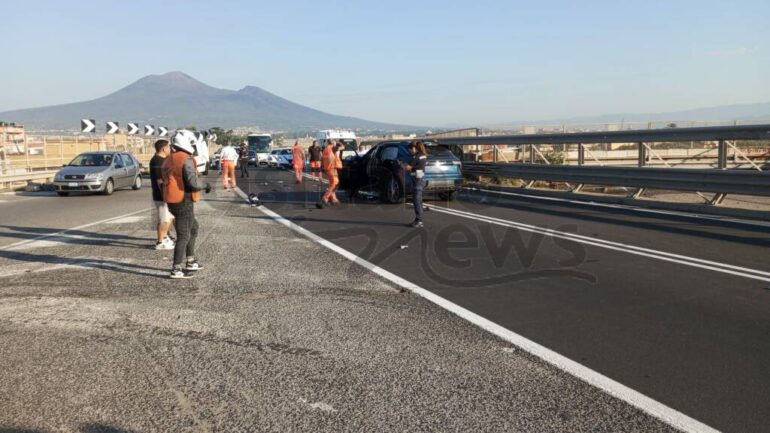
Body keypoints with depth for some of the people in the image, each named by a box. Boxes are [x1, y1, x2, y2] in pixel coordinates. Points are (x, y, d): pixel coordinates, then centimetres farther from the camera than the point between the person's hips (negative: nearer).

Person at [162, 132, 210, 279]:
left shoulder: (168, 160, 12)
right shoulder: (186, 160, -17)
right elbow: (193, 182, -26)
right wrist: (205, 185, -7)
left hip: (172, 202, 9)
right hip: (183, 202, -9)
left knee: (193, 228, 23)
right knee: (183, 236, 0)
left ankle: (190, 262, 28)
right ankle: (176, 270, 4)